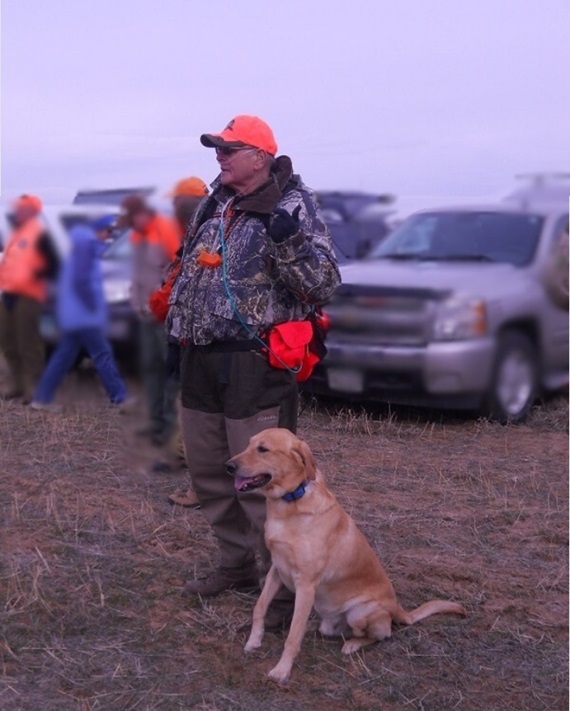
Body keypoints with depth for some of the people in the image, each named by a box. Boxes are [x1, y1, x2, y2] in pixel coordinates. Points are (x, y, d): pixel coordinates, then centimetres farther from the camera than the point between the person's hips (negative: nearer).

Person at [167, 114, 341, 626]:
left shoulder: (292, 207, -9)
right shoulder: (213, 206, 14)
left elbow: (324, 284, -15)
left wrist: (288, 242, -29)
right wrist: (176, 318, 22)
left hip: (254, 366, -8)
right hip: (201, 361, 8)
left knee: (263, 482, -6)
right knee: (210, 474, 17)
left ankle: (286, 588, 7)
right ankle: (238, 565, 35)